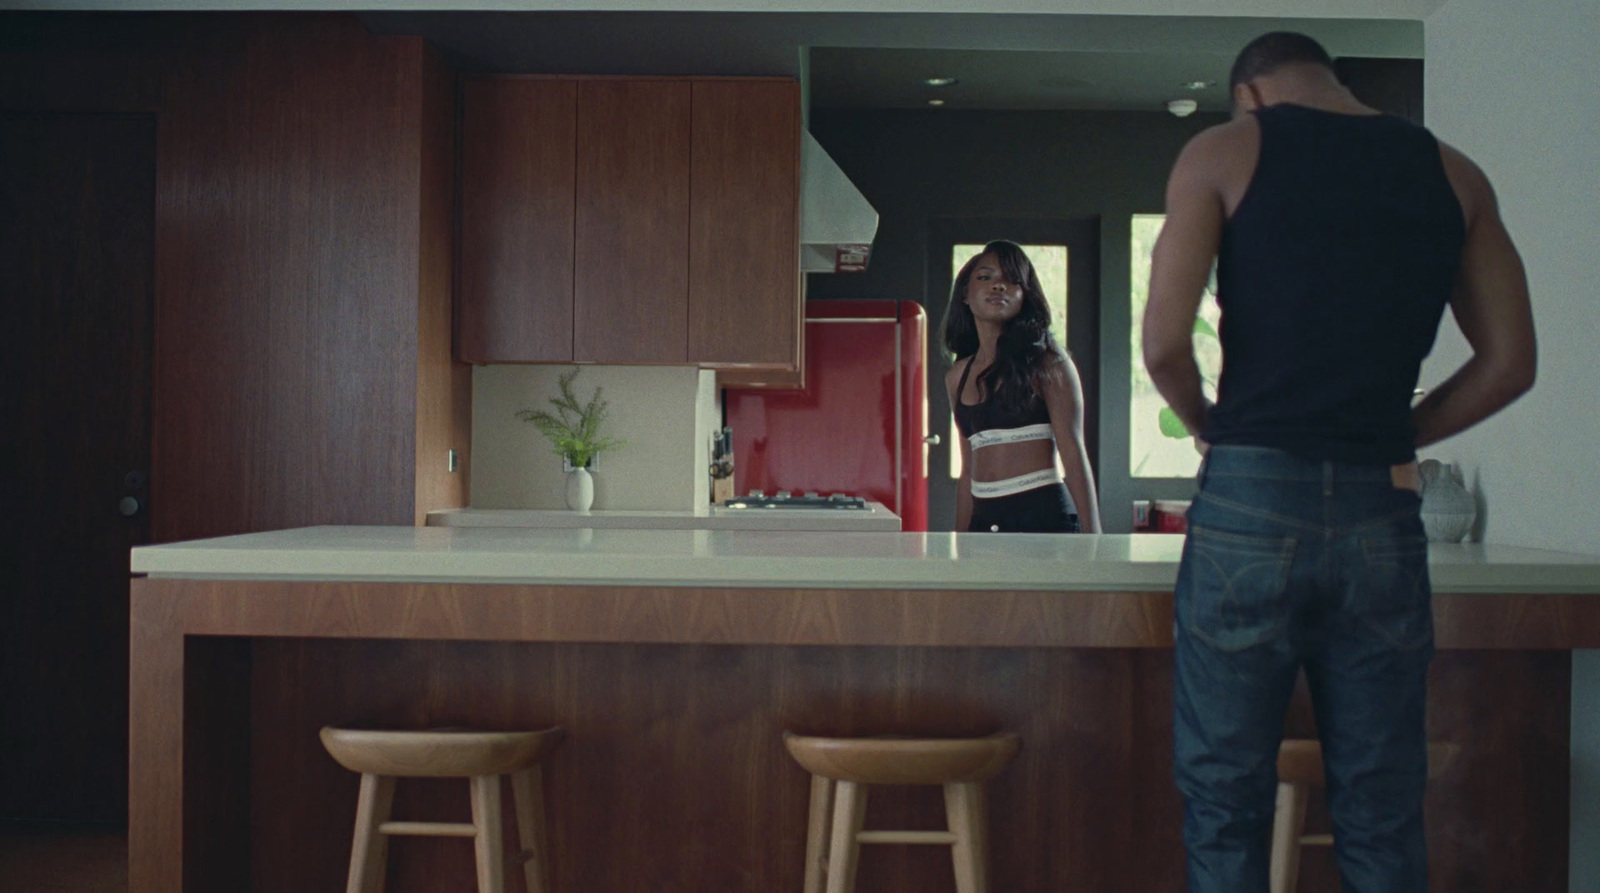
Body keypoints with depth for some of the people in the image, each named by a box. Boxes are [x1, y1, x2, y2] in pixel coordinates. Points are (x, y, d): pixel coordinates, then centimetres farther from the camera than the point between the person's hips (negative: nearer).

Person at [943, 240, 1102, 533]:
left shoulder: (1045, 361, 0)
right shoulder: (957, 376, 15)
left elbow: (1074, 454, -5)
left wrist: (1092, 539, -11)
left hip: (1043, 514, -4)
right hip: (985, 520, 4)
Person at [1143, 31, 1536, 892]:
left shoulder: (1223, 151, 3)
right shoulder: (1453, 173, 13)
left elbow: (1164, 344, -8)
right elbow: (1510, 361, 10)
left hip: (1250, 503, -3)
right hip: (1383, 514, 3)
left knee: (1224, 806, 7)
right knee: (1382, 819, 11)